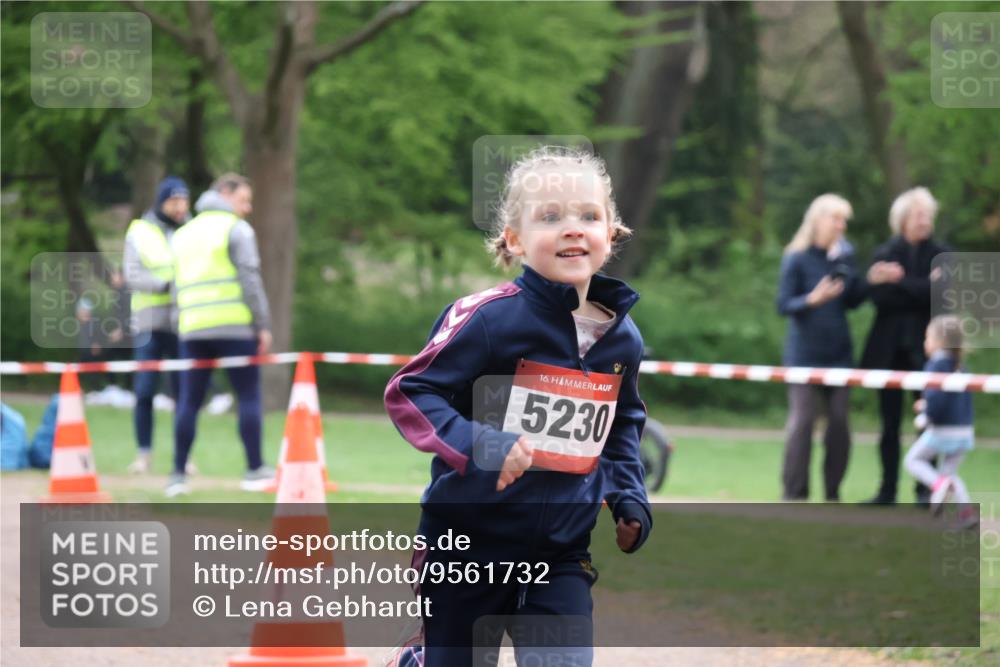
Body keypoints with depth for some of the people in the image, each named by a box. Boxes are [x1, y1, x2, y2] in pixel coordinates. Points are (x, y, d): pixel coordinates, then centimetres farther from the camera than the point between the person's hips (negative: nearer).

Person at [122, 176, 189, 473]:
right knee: (144, 391, -3)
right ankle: (143, 454, 5)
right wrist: (166, 284, -18)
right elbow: (132, 276, -4)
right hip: (150, 323, -1)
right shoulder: (140, 232, 5)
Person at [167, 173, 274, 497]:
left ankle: (178, 473, 0)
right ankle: (255, 470, 1)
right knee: (249, 396, 2)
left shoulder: (183, 234, 20)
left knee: (189, 401, 4)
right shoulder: (237, 229, -1)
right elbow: (250, 279, -8)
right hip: (235, 325, -5)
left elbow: (178, 287, 19)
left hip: (192, 328, 5)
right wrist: (263, 325, -4)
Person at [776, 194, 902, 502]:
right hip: (805, 354, -5)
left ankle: (833, 491, 13)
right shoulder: (797, 259, -7)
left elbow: (851, 302, 14)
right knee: (802, 420, -8)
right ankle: (794, 493, -3)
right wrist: (813, 299, -28)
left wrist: (871, 280, 0)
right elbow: (783, 305, -11)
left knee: (839, 421, 3)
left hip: (838, 352, 5)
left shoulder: (845, 255, 7)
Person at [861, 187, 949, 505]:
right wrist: (921, 291, -13)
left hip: (925, 350, -2)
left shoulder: (941, 255, 3)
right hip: (889, 348, 2)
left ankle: (925, 489, 3)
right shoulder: (884, 254, 6)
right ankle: (888, 490, 11)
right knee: (889, 423, 6)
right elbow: (880, 297, -6)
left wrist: (901, 283, -10)